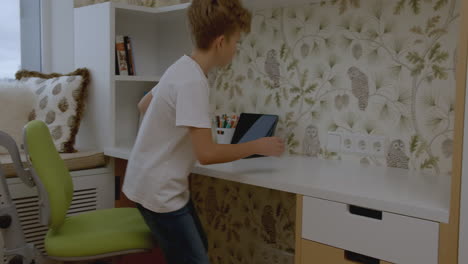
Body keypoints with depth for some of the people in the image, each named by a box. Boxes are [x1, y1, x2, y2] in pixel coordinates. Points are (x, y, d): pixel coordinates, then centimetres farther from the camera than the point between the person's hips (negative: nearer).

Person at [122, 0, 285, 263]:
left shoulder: (184, 68, 5)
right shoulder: (192, 81, -25)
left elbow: (144, 105, 21)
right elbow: (206, 154, -26)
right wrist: (258, 146, -14)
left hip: (164, 185, 10)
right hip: (159, 191, -10)